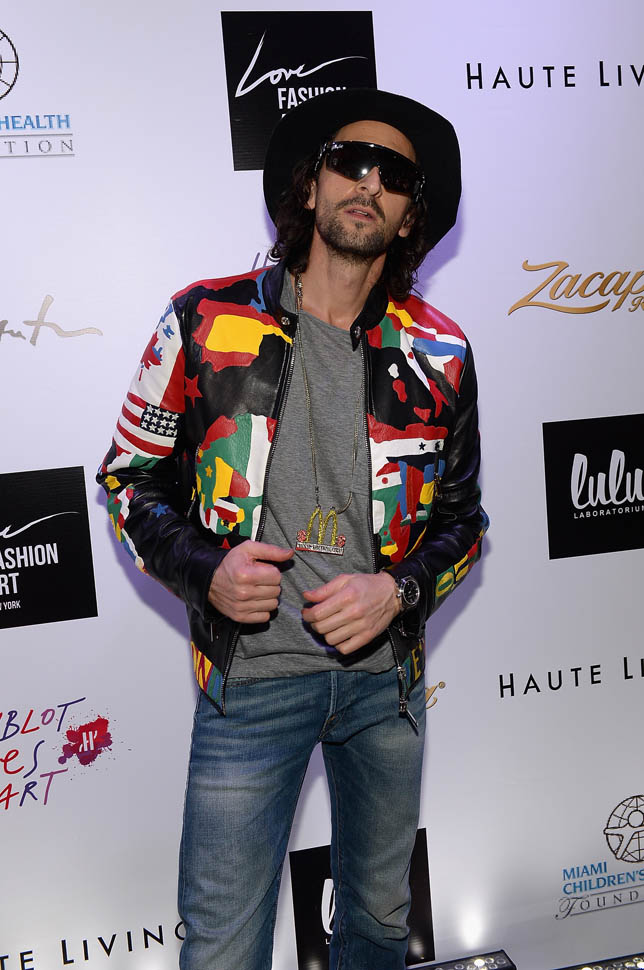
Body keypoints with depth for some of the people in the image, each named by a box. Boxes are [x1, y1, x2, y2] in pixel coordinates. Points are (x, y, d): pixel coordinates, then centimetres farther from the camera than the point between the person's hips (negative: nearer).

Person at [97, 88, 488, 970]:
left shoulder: (438, 356, -1)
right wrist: (203, 569, -17)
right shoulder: (208, 321, -7)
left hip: (387, 674, 3)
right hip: (251, 675, -2)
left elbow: (462, 516, 6)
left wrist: (400, 590, -13)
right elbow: (130, 475, 0)